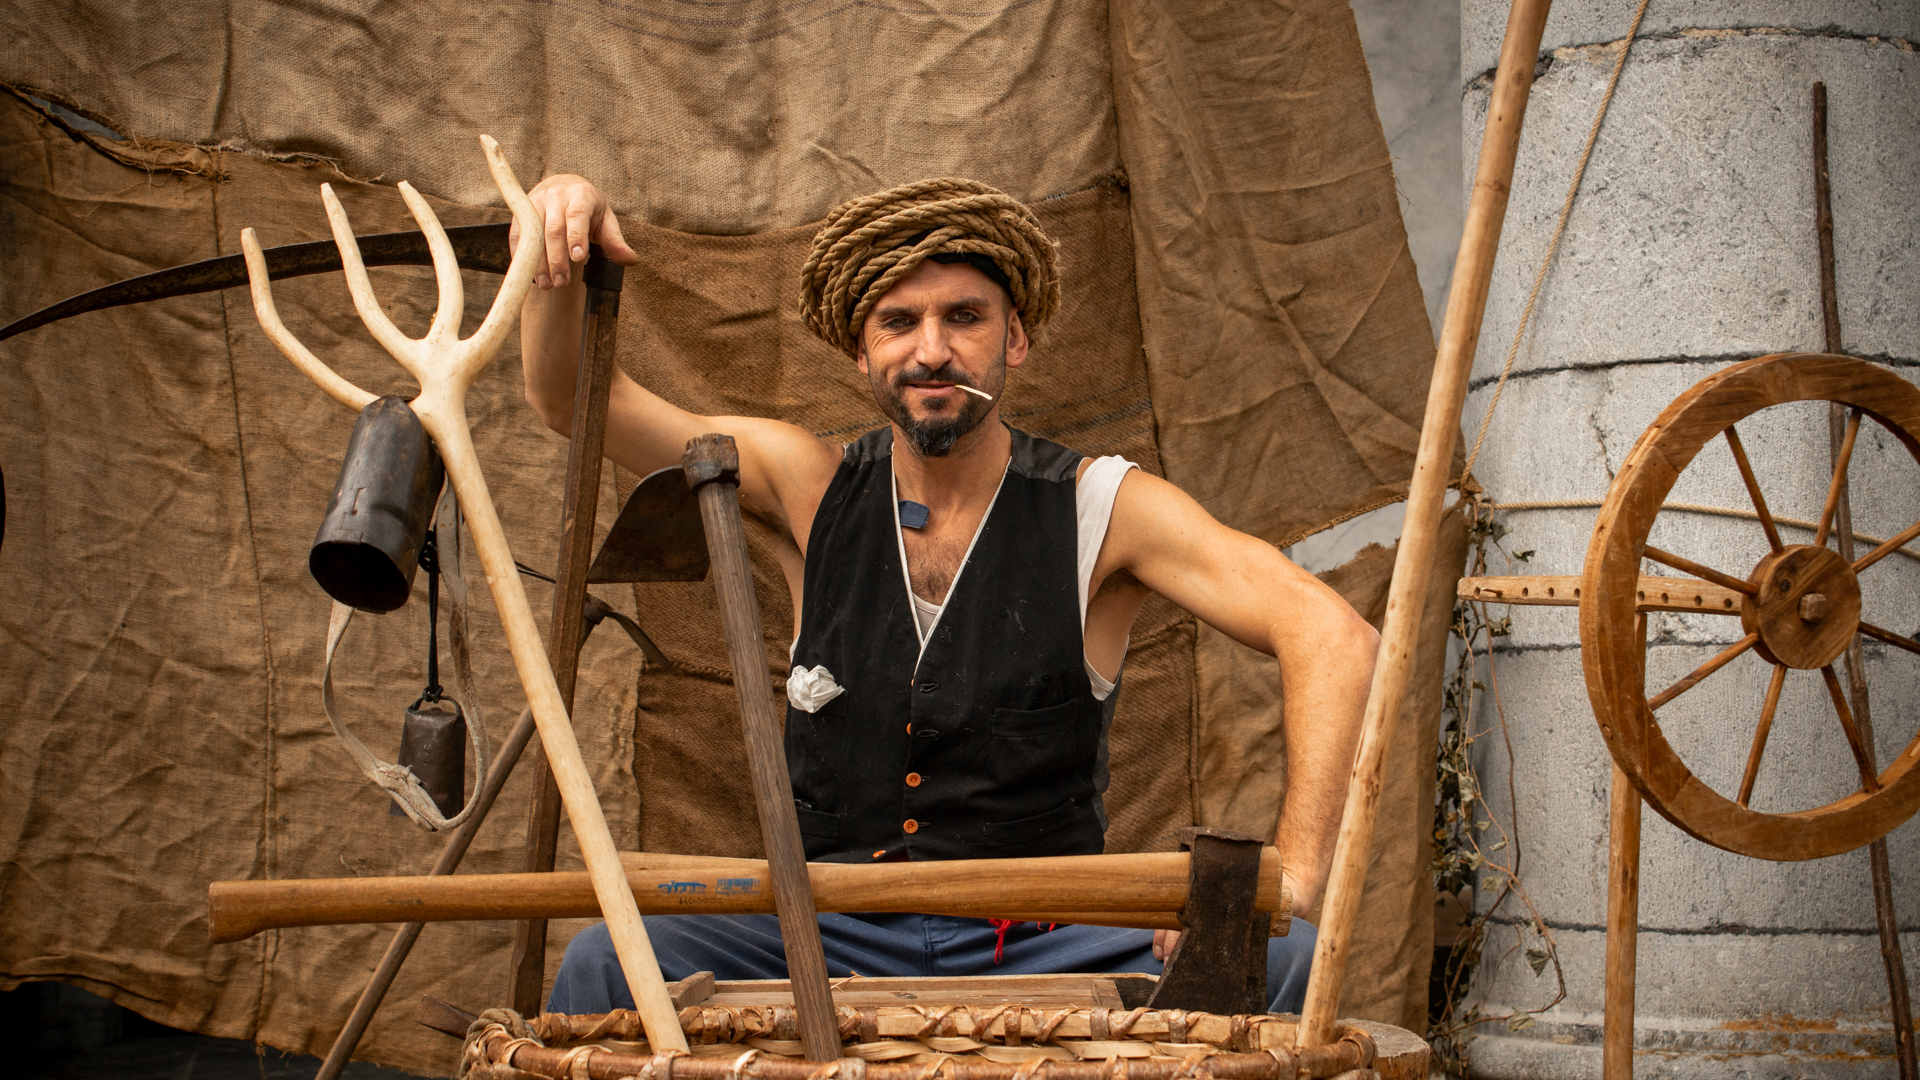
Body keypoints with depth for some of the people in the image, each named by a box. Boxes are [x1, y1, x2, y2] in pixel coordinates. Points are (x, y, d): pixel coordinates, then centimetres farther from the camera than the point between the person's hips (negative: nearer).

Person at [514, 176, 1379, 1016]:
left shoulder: (1097, 509, -3)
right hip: (826, 942, 1)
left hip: (1044, 946, -1)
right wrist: (554, 260, -13)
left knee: (1276, 967, -27)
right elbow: (572, 399, 8)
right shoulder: (813, 487, 5)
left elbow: (1332, 635, -11)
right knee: (607, 962, -26)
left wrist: (1290, 879, -24)